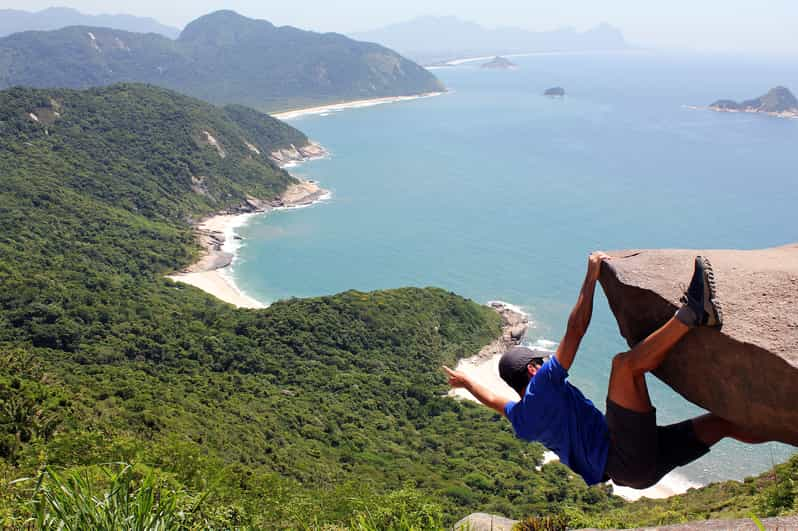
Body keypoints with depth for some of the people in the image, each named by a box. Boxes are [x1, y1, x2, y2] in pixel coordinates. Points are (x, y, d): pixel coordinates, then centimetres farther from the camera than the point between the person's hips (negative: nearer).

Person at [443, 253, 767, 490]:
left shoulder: (520, 418, 20)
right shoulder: (544, 385, -6)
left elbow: (493, 398, 42)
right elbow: (574, 331, -10)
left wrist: (465, 381, 61)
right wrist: (591, 278, -3)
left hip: (635, 465, 9)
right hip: (627, 460, -9)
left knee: (724, 420, 12)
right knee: (624, 363, -23)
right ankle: (692, 314, -26)